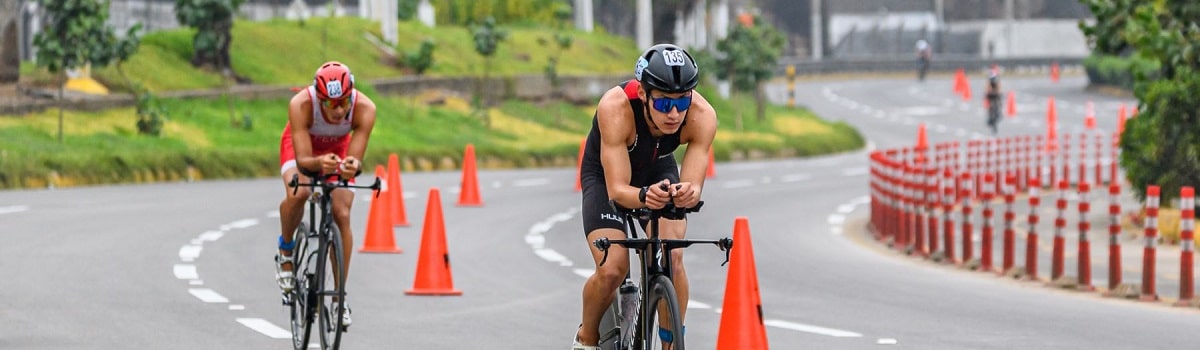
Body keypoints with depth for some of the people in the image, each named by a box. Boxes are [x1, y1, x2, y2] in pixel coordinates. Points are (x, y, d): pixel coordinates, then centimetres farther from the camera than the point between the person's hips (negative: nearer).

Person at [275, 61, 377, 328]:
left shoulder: (364, 108, -35)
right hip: (301, 145, -2)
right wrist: (319, 163, -63)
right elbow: (302, 160, -41)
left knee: (342, 215, -13)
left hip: (339, 148, 2)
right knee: (298, 194, -32)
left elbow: (355, 158, -35)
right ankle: (285, 251, -3)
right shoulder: (301, 105, -40)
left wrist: (352, 166, -58)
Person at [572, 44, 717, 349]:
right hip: (606, 174, -2)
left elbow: (693, 184, -34)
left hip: (658, 170, 2)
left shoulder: (702, 116, -32)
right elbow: (617, 189, -40)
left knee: (673, 259, -21)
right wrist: (645, 196, -62)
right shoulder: (616, 107, -40)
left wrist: (688, 194, -58)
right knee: (612, 269, -19)